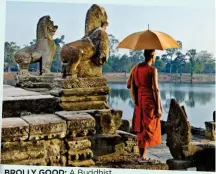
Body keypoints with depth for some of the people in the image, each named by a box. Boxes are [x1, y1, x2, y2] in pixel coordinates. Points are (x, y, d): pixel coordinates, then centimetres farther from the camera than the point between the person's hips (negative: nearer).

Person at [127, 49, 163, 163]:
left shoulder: (135, 68, 7)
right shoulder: (153, 70, -12)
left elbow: (130, 85, 6)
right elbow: (156, 89, -14)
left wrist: (135, 101, 12)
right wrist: (158, 108, -12)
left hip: (139, 101, 6)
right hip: (149, 101, -6)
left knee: (141, 128, 13)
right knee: (148, 129, 1)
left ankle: (142, 155, 20)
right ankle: (142, 156, 2)